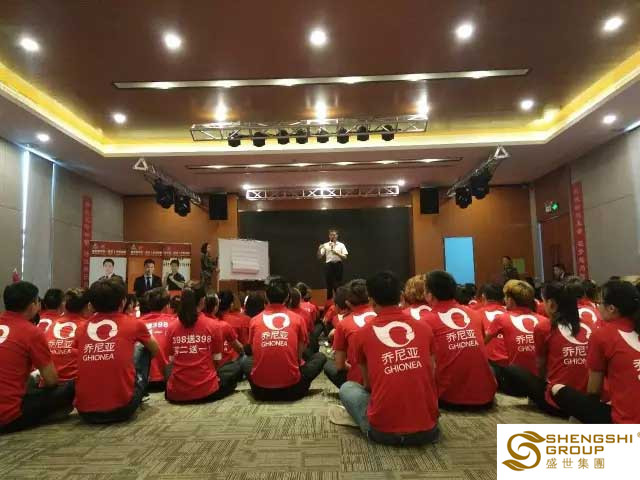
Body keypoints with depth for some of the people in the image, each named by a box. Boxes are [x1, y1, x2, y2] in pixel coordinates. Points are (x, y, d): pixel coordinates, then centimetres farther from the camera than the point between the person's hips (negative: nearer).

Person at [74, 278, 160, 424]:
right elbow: (155, 351, 22)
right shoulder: (134, 323, 3)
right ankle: (138, 397, 29)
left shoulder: (81, 328, 9)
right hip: (121, 409, -3)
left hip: (85, 412, 3)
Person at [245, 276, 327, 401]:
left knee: (247, 360, 33)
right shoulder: (297, 319, -2)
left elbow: (255, 354, 13)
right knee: (320, 357, 20)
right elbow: (299, 355, 7)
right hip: (291, 389, -2)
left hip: (260, 390, 2)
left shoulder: (254, 320, 2)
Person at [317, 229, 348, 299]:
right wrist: (319, 249, -18)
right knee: (329, 284, 4)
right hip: (329, 265, 0)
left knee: (338, 285, 2)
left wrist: (336, 253, -16)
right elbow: (319, 257, 0)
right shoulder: (325, 245, 5)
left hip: (338, 265, 0)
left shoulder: (341, 245, 5)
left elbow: (345, 257, -2)